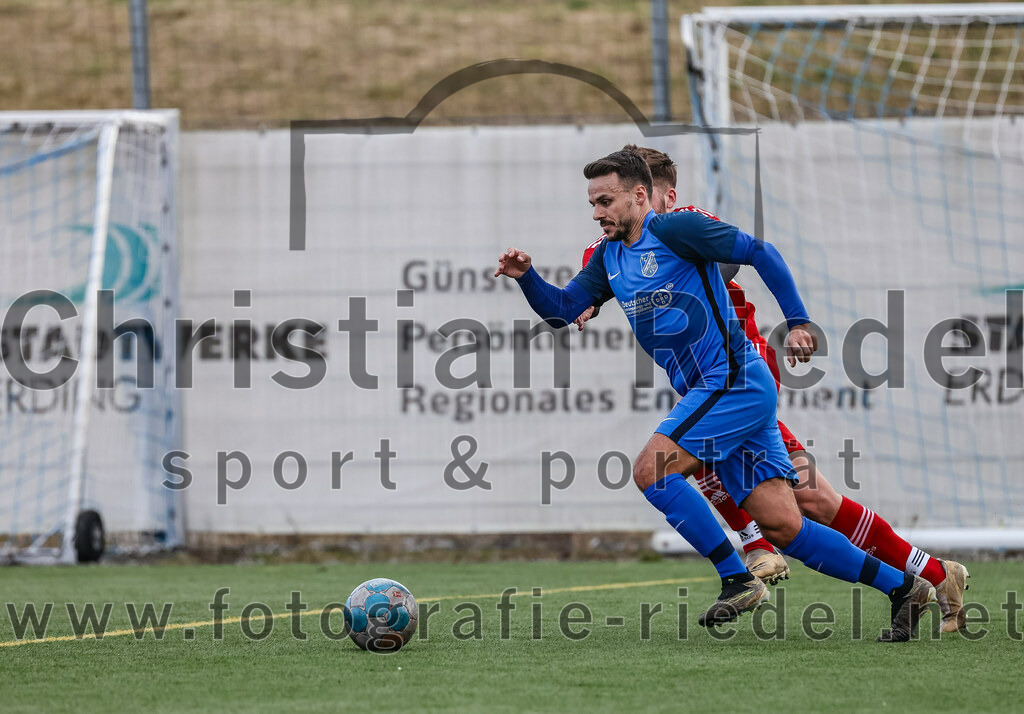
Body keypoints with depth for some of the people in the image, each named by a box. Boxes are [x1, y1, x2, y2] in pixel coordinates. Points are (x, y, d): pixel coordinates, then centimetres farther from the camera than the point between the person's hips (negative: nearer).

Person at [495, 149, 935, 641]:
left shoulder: (674, 229, -8)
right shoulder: (610, 257, 17)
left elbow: (760, 253, -9)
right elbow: (561, 309, 16)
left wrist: (798, 322, -14)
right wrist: (526, 276, -2)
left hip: (735, 381, -8)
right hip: (707, 393, 8)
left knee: (651, 470, -16)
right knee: (782, 526, 1)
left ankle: (737, 578, -8)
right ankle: (903, 588, 6)